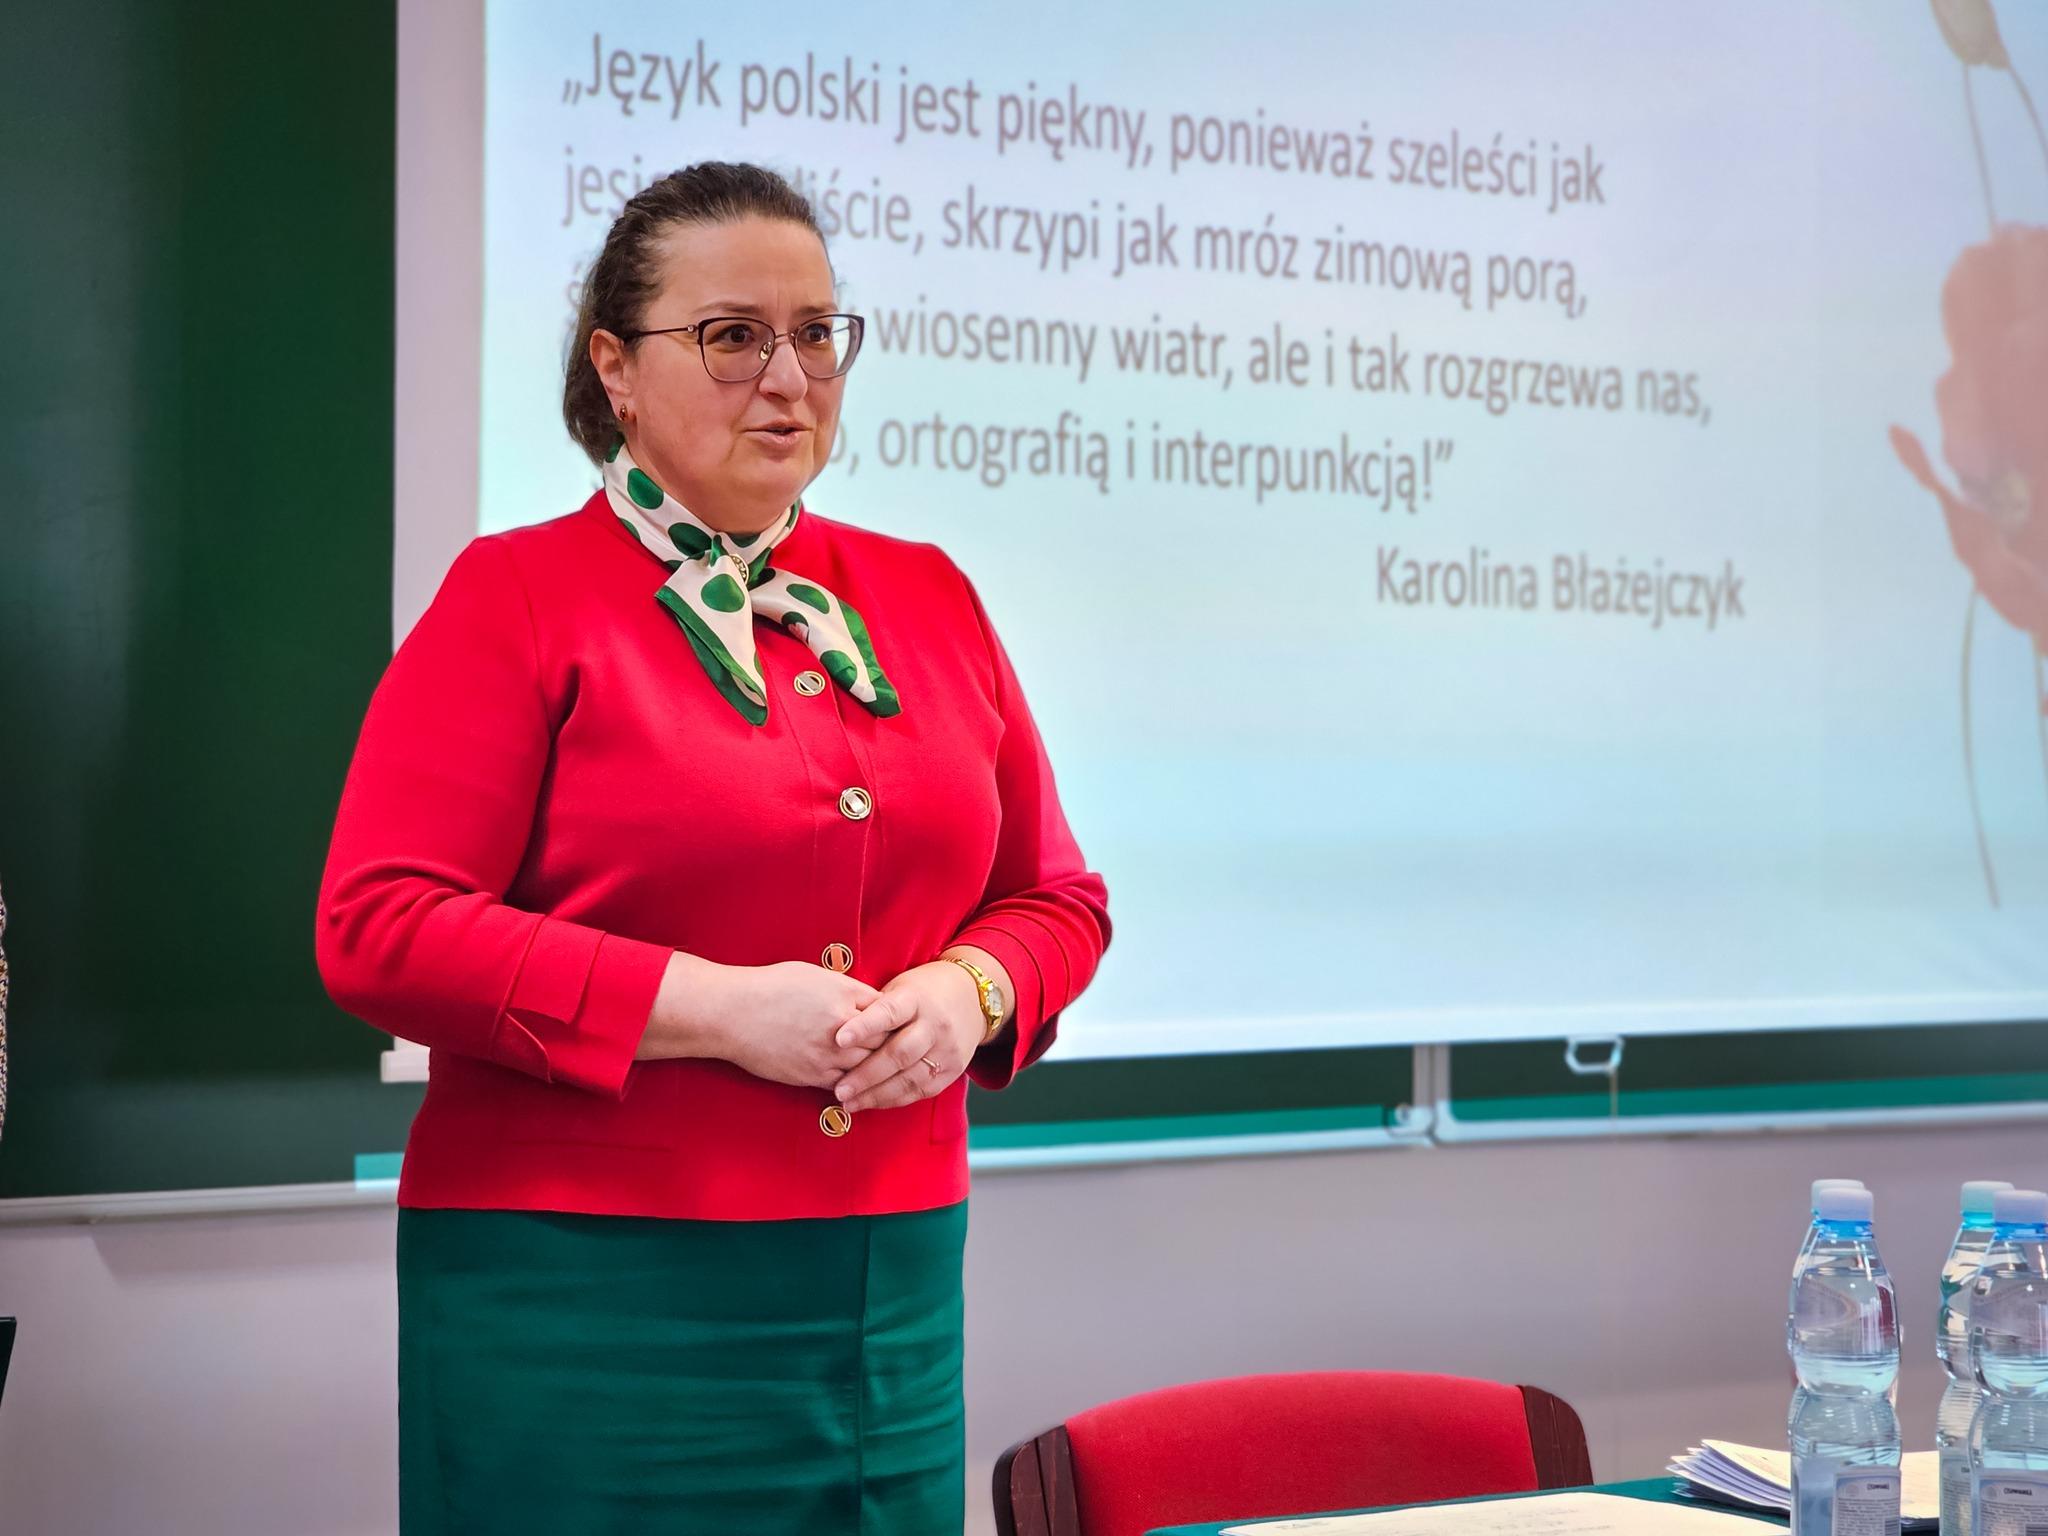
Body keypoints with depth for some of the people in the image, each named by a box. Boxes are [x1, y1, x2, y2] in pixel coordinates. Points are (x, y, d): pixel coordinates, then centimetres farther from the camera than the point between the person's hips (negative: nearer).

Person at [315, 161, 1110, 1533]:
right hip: (586, 1293, -4)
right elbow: (380, 929, -11)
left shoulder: (926, 597, 12)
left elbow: (1056, 897, 17)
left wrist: (965, 992, -6)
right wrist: (713, 1008, -16)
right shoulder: (518, 597, -2)